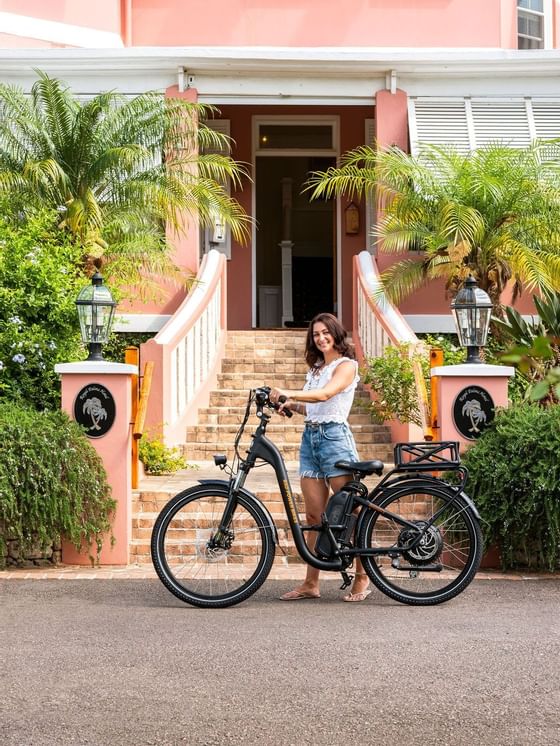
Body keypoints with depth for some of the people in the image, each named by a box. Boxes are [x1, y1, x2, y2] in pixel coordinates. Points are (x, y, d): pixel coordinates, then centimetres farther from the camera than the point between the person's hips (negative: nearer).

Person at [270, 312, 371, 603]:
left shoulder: (346, 365, -3)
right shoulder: (315, 368, 21)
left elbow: (325, 394, -20)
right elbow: (311, 407, 16)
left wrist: (289, 393, -31)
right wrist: (289, 405, -3)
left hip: (334, 437, -7)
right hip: (310, 438, 7)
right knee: (315, 517, 5)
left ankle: (362, 576, 6)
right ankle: (311, 584, 5)